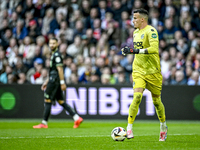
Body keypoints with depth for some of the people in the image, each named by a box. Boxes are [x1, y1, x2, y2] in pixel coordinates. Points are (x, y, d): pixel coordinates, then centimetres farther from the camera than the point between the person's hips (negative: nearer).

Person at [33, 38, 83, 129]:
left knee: (47, 101, -5)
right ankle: (77, 118, 3)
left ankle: (44, 123, -2)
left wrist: (62, 83, -21)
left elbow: (59, 69, -17)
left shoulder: (57, 55, -11)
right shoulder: (53, 54, 20)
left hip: (54, 81, -10)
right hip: (53, 81, 10)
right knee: (61, 101, 8)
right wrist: (47, 82, 27)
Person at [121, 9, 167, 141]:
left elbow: (154, 49, -28)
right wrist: (129, 50, 14)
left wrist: (136, 50, -31)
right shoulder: (136, 32, 12)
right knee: (137, 97, -17)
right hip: (138, 71, 4)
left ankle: (163, 127, 30)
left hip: (153, 72, -4)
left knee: (156, 101, 7)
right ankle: (129, 128, -16)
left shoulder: (151, 31, -14)